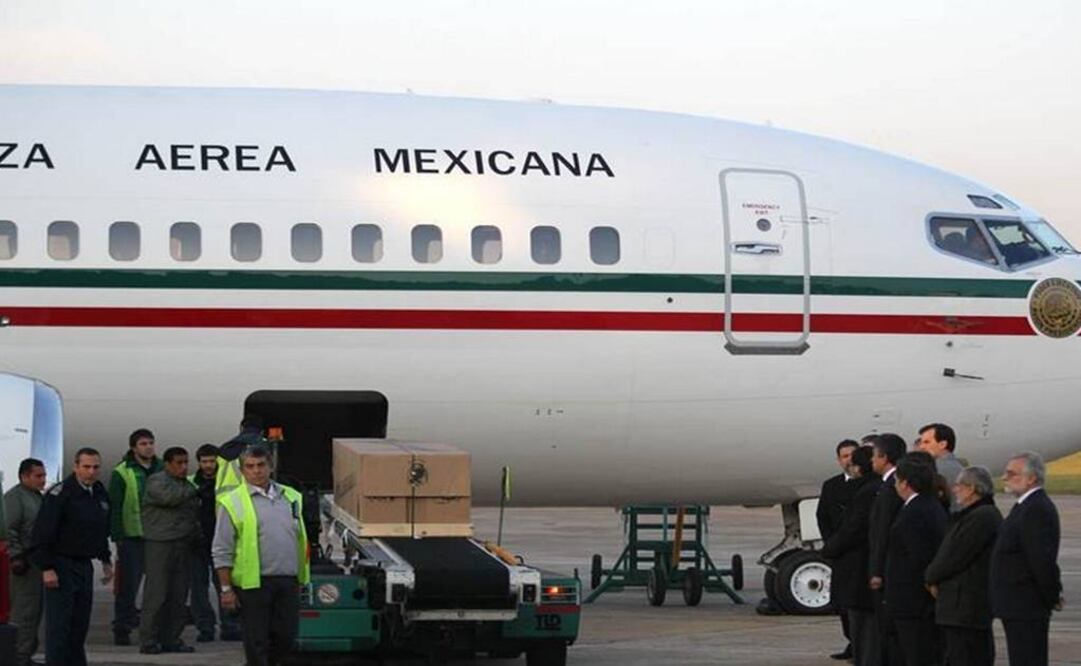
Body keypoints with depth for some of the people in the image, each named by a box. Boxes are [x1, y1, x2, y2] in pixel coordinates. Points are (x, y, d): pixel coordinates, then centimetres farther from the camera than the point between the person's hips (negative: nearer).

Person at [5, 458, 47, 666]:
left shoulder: (38, 496, 20)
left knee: (35, 611, 13)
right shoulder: (14, 497, -10)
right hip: (25, 562, -10)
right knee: (24, 611, -9)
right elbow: (10, 530, -18)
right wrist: (16, 557, -23)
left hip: (39, 561, 10)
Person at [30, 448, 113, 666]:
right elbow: (43, 533, -17)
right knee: (59, 625, -8)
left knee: (80, 624, 11)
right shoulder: (59, 494, -14)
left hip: (84, 566, 7)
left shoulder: (100, 494, 11)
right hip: (61, 566, -7)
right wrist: (47, 568, -20)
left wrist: (106, 560, 20)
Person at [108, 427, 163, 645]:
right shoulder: (122, 473, -4)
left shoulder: (162, 470, 10)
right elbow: (114, 507, -5)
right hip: (131, 537, -4)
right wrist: (117, 536, -11)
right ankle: (122, 630, 4)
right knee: (128, 584, -2)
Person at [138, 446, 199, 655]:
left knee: (178, 596, 6)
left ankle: (171, 639, 11)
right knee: (157, 594, -8)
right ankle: (148, 641, -6)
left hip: (184, 545, 8)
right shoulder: (157, 481, -4)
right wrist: (193, 492, -11)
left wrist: (197, 536, 14)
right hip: (161, 544, -8)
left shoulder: (187, 485, 21)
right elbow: (168, 497, -23)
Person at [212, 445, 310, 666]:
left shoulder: (291, 498, 12)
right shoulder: (233, 503, -3)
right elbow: (221, 551, -3)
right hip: (253, 583, -5)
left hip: (287, 581, 5)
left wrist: (302, 577, 14)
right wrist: (226, 588, -8)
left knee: (286, 637, 5)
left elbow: (300, 539, 19)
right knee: (256, 641, -1)